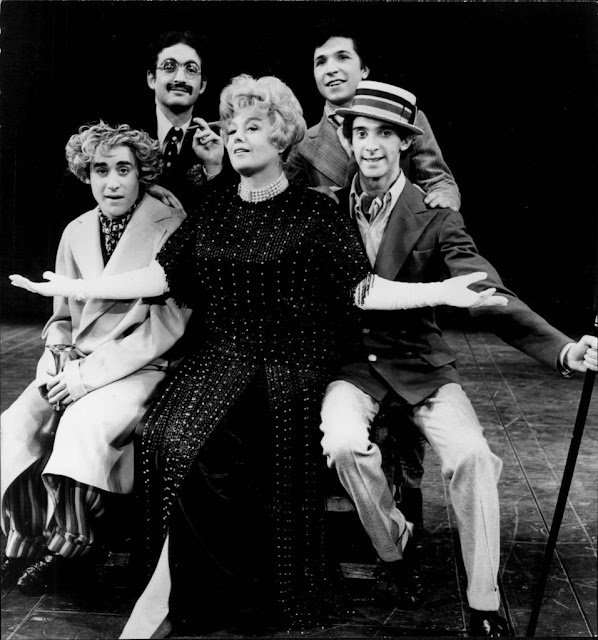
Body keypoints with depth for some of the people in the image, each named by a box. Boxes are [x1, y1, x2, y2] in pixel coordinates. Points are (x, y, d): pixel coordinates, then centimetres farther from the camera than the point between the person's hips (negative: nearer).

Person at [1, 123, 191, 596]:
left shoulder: (173, 229, -6)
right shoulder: (76, 232, 13)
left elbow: (168, 322, -13)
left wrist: (91, 372, -18)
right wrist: (58, 354, -3)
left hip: (141, 368, -5)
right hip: (77, 366, 5)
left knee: (84, 425, -32)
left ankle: (67, 550, -12)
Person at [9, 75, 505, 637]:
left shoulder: (313, 212, 0)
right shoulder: (214, 205, 12)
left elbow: (363, 290, -4)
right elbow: (161, 276, 9)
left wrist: (443, 292, -17)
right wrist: (73, 289, 6)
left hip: (287, 365, -4)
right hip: (219, 358, 4)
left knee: (203, 446, -25)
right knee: (171, 434, -22)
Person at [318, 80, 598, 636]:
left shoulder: (435, 217, -5)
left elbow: (489, 295, -16)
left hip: (419, 363, 0)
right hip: (353, 361, 1)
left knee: (471, 455, -23)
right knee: (343, 443, -28)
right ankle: (393, 546, 3)